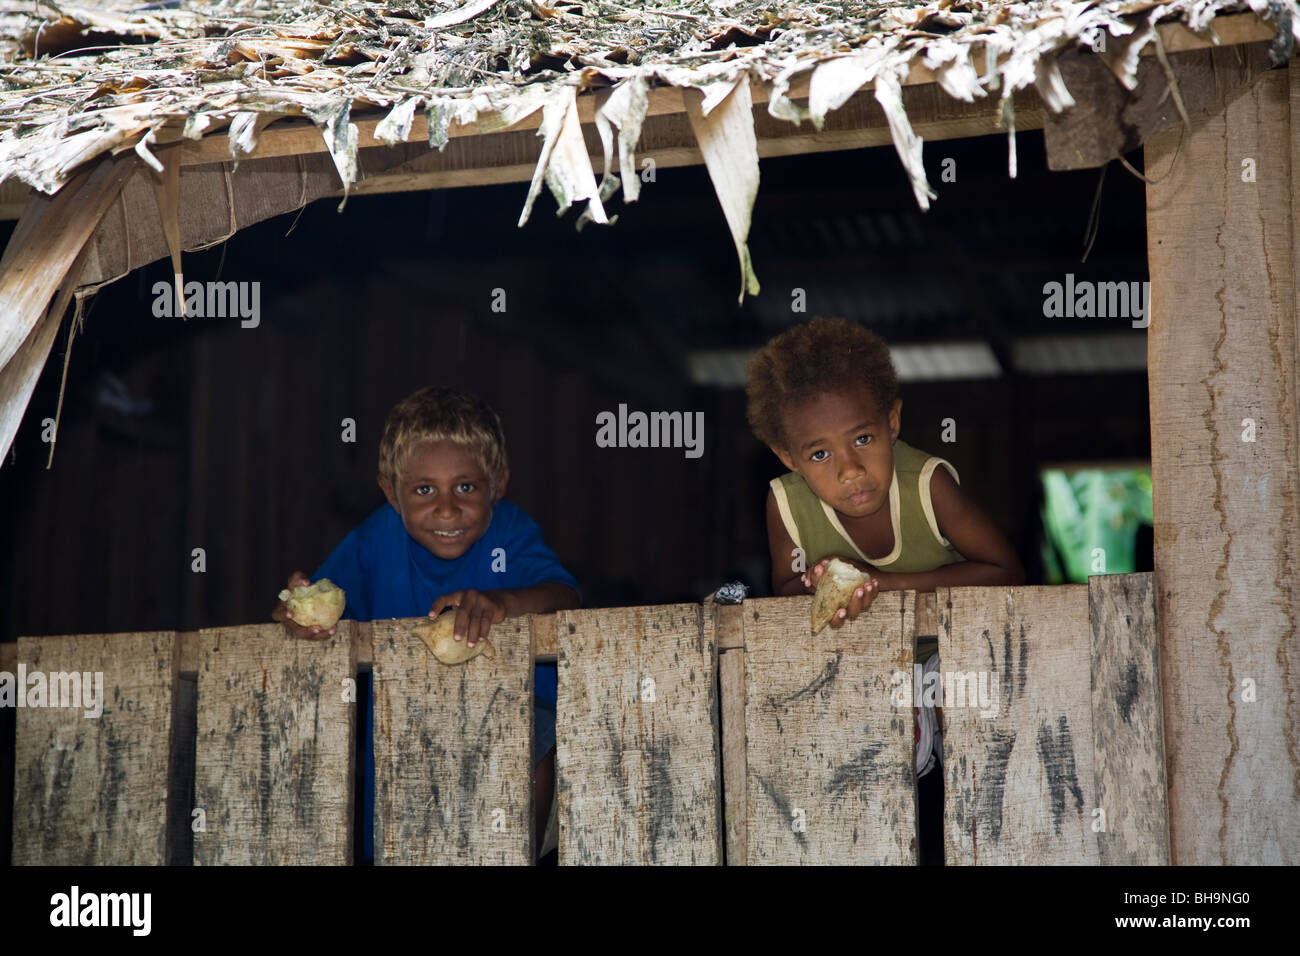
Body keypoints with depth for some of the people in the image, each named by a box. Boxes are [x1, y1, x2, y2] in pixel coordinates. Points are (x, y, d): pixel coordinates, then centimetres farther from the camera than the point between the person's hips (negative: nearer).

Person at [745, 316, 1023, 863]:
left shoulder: (928, 483, -29)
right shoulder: (786, 501, -23)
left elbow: (1005, 572, -24)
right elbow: (784, 588, -7)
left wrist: (889, 583, -33)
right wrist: (819, 584, -34)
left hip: (940, 644, -2)